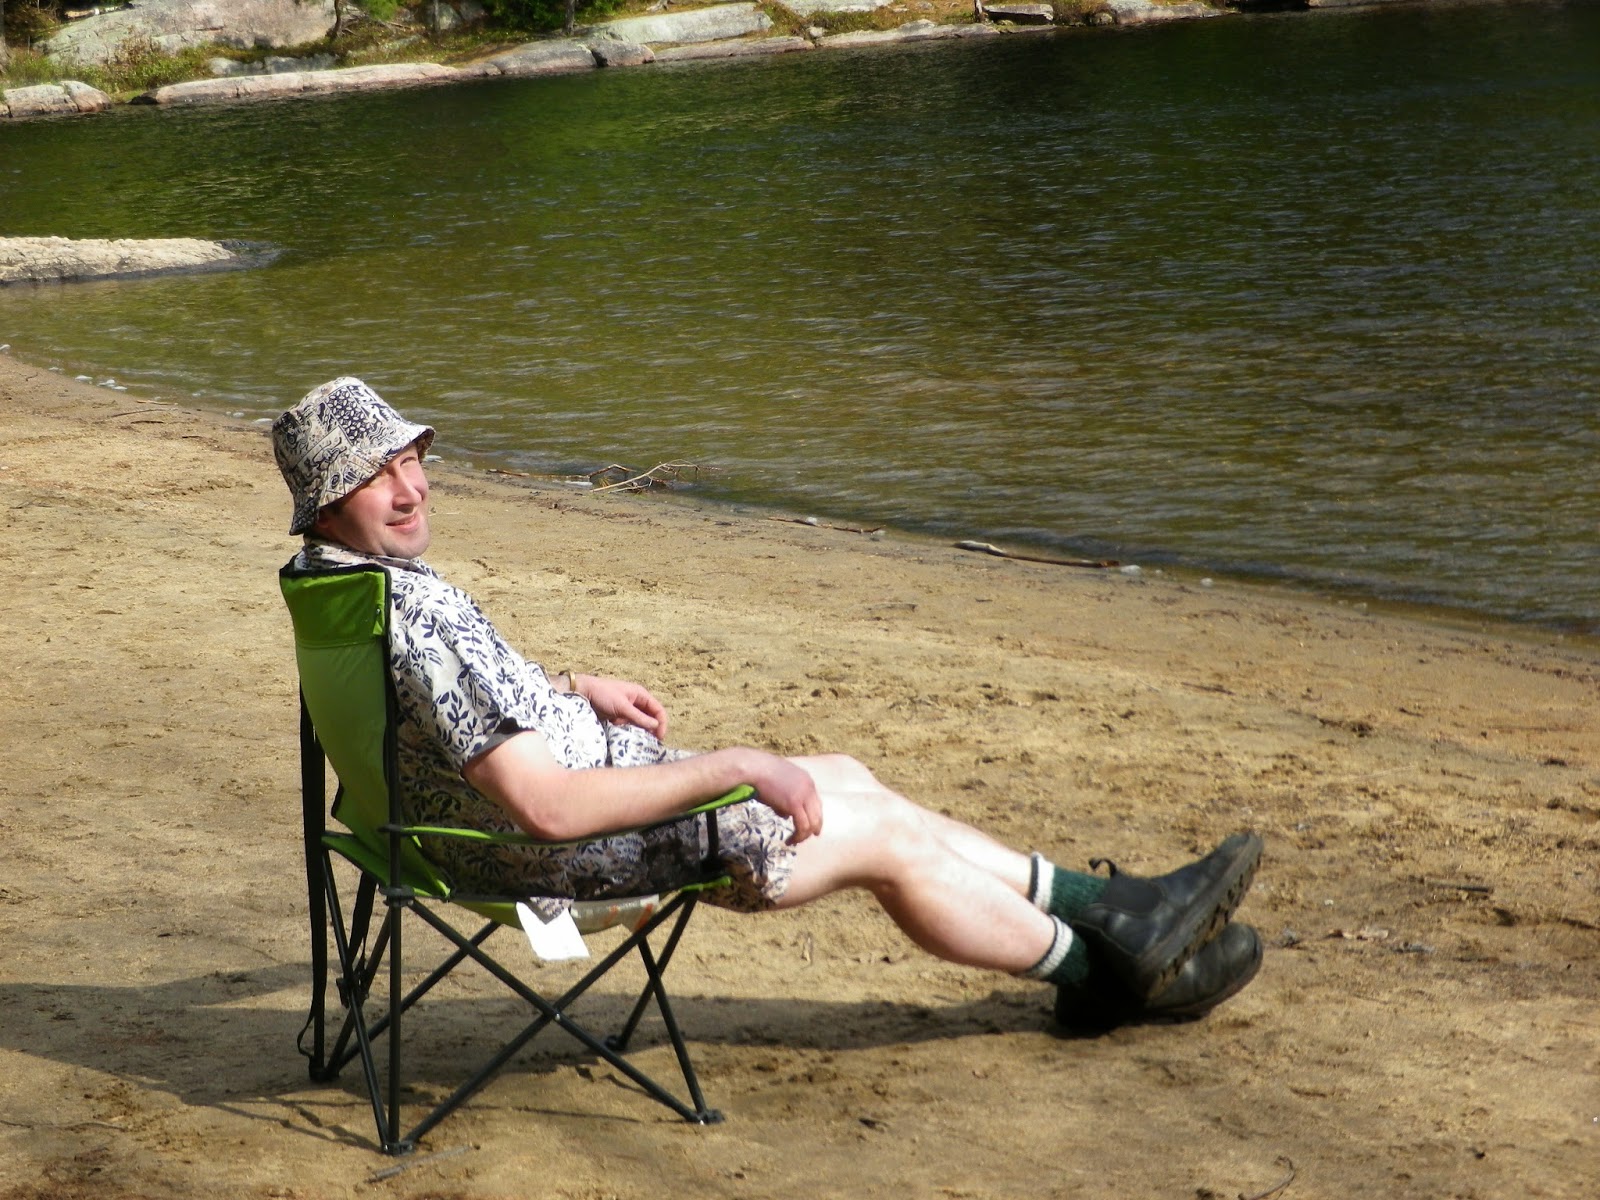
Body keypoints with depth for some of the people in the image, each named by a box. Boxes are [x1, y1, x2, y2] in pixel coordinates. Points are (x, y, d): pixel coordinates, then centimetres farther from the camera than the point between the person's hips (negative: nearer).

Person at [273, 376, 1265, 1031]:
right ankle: (1108, 968, 20)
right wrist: (734, 767, -24)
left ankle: (1098, 901, 24)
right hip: (577, 854, -10)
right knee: (886, 837, 1)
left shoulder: (341, 580, 1)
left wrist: (573, 688, 17)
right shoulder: (419, 617, -32)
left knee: (847, 780, 15)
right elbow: (548, 807, -33)